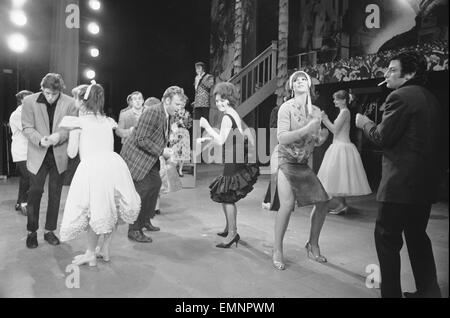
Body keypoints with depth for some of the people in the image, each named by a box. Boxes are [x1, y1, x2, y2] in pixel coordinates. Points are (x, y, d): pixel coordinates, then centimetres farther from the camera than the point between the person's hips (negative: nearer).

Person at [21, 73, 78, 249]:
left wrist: (59, 136, -23)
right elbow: (27, 128, -4)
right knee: (34, 193, 5)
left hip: (59, 155, 1)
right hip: (38, 155, 0)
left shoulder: (70, 103, -8)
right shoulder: (29, 101, -5)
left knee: (55, 194, 9)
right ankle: (32, 232, 21)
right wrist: (40, 139, -22)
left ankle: (50, 231, 24)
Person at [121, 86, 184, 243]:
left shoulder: (166, 115, 8)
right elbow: (141, 140, -25)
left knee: (155, 183, 13)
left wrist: (165, 150, 3)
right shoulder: (153, 112, -23)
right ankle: (134, 230, 5)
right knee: (142, 190, -8)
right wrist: (161, 151, -22)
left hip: (149, 158, 10)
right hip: (136, 157, -10)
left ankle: (145, 220, 30)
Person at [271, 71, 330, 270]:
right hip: (285, 160, -6)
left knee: (322, 201, 0)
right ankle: (277, 252, -3)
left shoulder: (315, 111, 7)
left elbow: (315, 142, 13)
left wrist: (322, 137, -10)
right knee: (287, 205, -20)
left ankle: (313, 246, 20)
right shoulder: (287, 108, -9)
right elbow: (282, 138, -19)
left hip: (303, 163, 6)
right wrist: (307, 129, -27)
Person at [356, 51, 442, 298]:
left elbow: (383, 137, -15)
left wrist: (365, 123, 3)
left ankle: (391, 292, 8)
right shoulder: (430, 99, 15)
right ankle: (428, 290, 29)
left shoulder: (400, 96, -13)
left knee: (386, 238, 1)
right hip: (426, 182, 9)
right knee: (417, 235, 20)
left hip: (402, 182, -9)